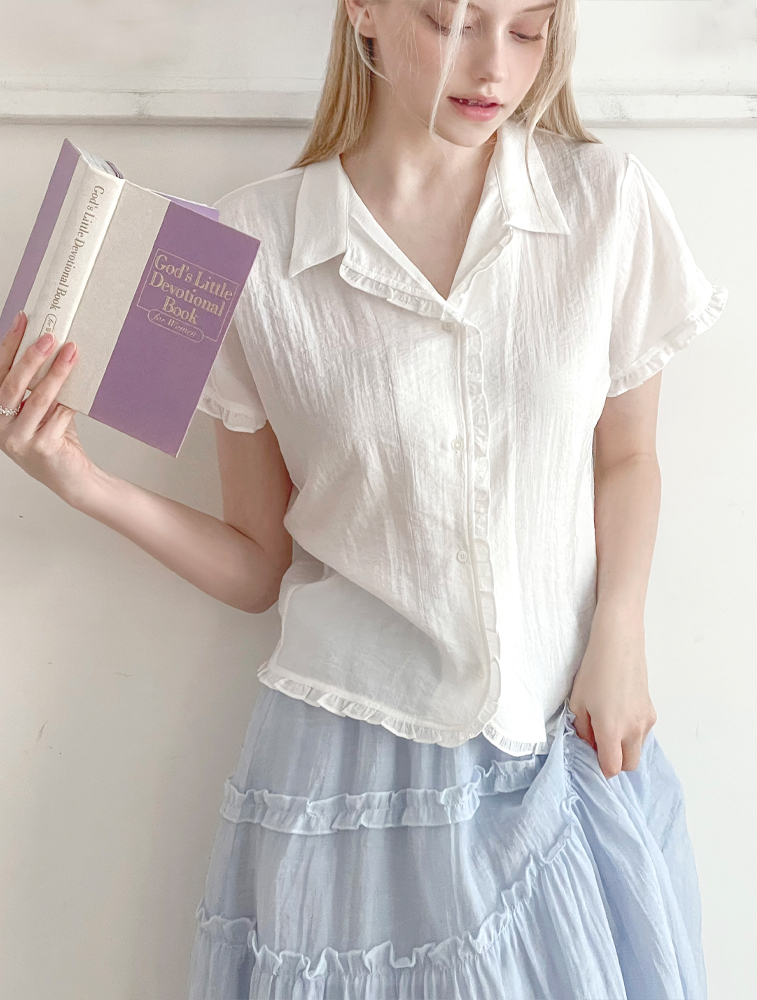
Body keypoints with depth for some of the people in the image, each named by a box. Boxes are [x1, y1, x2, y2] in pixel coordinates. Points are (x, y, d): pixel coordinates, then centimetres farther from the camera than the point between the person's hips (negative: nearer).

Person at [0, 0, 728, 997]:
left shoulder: (608, 201, -4)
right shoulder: (255, 241, -7)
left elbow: (625, 457, 9)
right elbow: (259, 569, -2)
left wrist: (618, 637, -5)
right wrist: (80, 480, -15)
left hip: (565, 748, 2)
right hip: (352, 762, -1)